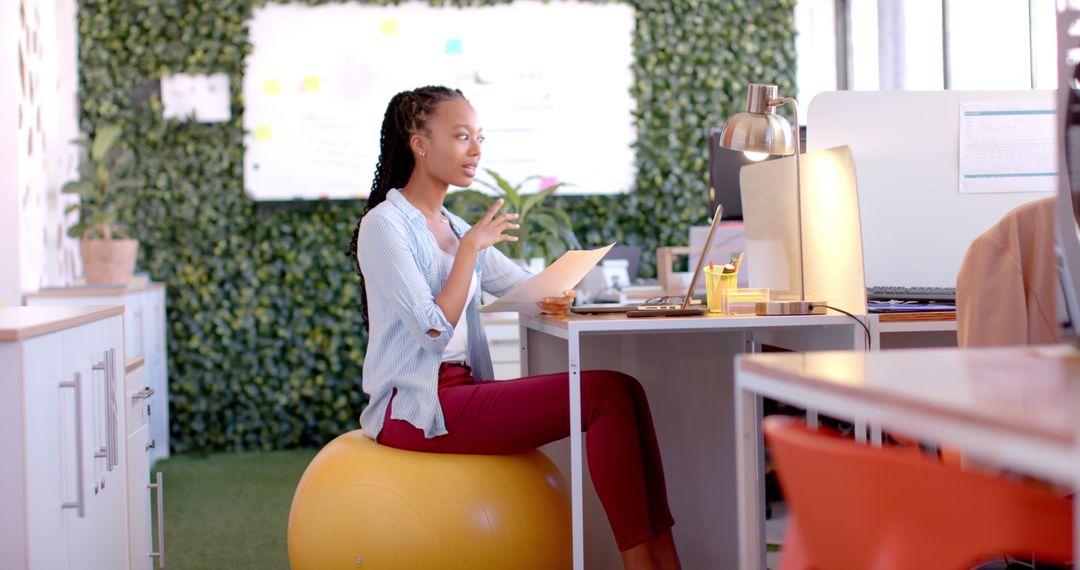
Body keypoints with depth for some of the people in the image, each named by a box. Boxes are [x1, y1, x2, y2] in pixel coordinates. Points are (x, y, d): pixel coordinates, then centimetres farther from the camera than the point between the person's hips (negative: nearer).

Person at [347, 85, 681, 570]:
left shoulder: (452, 227, 18)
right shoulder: (384, 225, -7)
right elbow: (435, 328, -17)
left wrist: (552, 298, -1)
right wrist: (471, 247, -12)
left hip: (459, 392, 8)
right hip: (415, 407, -8)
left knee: (624, 392, -12)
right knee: (608, 394, -20)